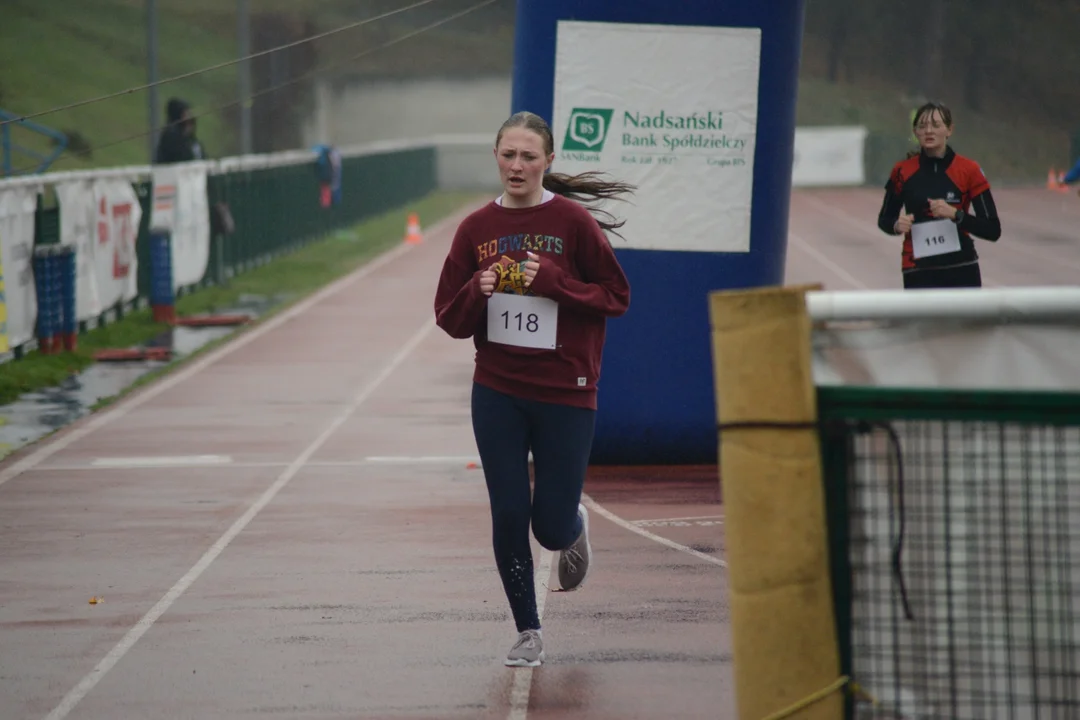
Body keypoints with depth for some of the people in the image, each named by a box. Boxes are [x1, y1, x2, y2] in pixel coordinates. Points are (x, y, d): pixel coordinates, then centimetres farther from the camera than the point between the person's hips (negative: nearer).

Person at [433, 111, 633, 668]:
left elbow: (616, 296, -4)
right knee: (508, 516, 0)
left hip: (565, 393, -2)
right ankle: (528, 633, 17)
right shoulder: (476, 229, 2)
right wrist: (477, 291, -15)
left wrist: (553, 282, -17)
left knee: (551, 526, 1)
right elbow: (450, 318, 6)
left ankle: (575, 527, 39)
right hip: (497, 394, 2)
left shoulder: (574, 221, -6)